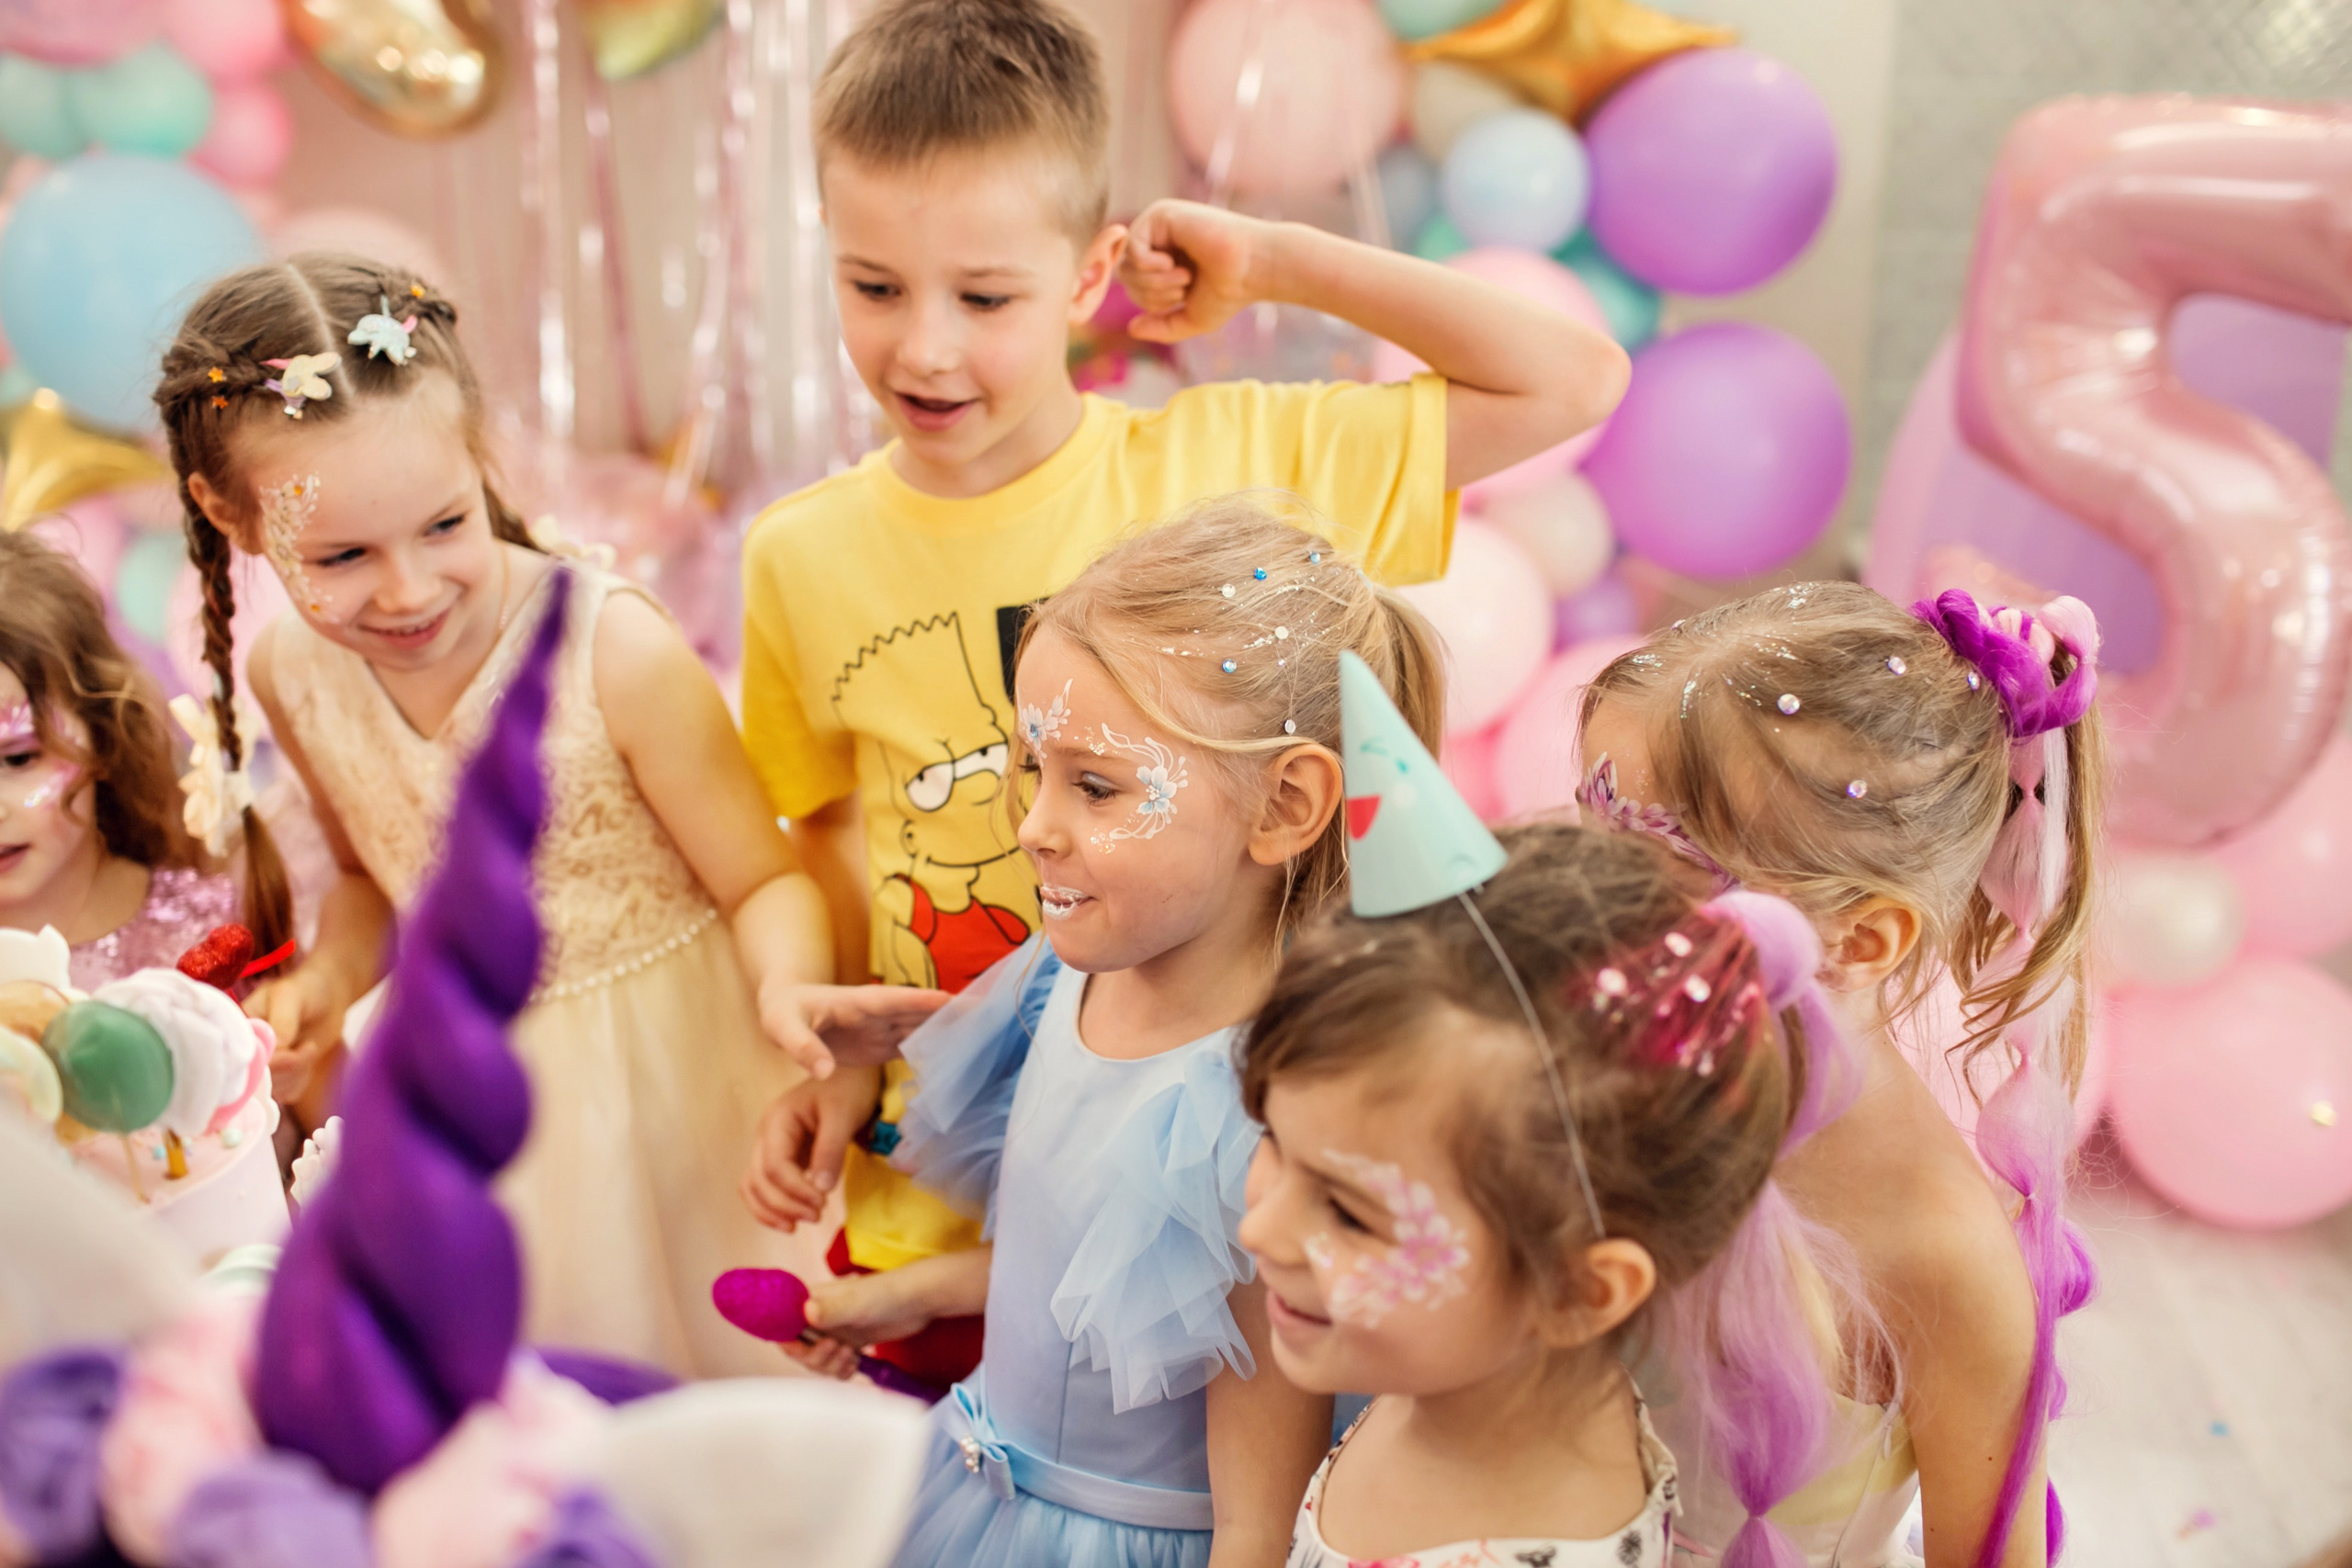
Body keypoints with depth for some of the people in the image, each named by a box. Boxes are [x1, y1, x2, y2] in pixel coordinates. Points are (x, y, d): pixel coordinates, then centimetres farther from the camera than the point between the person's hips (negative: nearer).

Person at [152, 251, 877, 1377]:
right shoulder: (290, 672, -8)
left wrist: (785, 991, -40)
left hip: (670, 1063, -4)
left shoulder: (614, 650, -26)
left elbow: (764, 880, -19)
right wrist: (328, 978, -9)